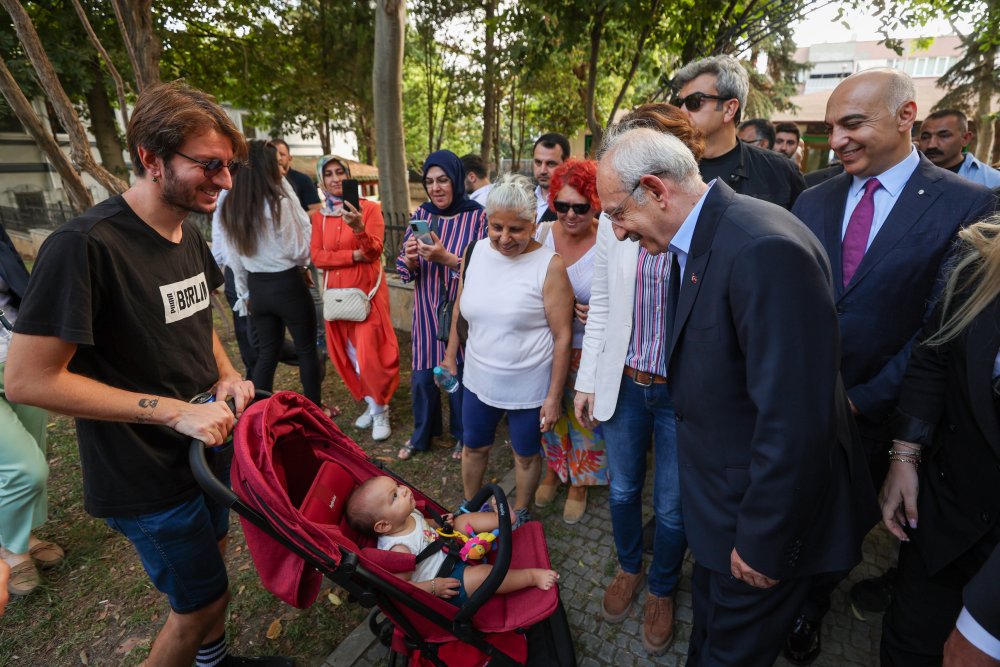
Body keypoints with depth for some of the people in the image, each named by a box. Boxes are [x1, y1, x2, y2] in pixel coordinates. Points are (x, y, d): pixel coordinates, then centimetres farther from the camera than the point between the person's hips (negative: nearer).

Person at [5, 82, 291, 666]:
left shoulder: (191, 237, 1)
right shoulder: (86, 245, -25)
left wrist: (226, 375, -3)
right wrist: (174, 411, -25)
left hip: (206, 443, 8)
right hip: (148, 478, -8)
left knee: (211, 557, 27)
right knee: (203, 602, 9)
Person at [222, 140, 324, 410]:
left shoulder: (229, 207, 1)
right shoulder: (280, 203, -17)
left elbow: (234, 257, 9)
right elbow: (301, 249, -10)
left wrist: (244, 293, 18)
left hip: (257, 287, 6)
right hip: (288, 284, -5)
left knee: (266, 352, 17)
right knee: (306, 349, 11)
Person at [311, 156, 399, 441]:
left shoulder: (370, 208, -4)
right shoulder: (319, 215, 8)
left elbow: (375, 250, -15)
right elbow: (317, 256, -2)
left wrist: (359, 228, -35)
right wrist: (353, 255, -14)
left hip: (367, 290, -4)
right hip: (336, 291, 5)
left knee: (368, 353, -8)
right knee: (349, 353, 10)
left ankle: (380, 411, 12)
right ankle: (372, 404, 27)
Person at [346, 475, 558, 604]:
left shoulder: (408, 514, -6)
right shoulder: (398, 549, -31)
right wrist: (433, 586, -30)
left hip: (450, 553, 10)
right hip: (446, 586, -9)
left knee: (464, 520, 8)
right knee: (482, 573, -27)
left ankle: (507, 517, 2)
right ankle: (532, 575, -13)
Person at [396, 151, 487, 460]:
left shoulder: (477, 217, -9)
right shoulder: (421, 215, 3)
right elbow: (405, 271, 5)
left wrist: (446, 258, -26)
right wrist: (410, 258, -17)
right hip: (427, 313, 3)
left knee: (460, 377, 11)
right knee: (421, 377, 12)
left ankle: (462, 435, 37)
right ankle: (421, 434, 37)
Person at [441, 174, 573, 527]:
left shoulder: (549, 266, -18)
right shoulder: (475, 252, -3)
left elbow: (563, 335, -15)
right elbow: (460, 308, 10)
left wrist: (553, 396, -14)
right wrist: (451, 354, 12)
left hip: (529, 386, -4)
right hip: (478, 379, 4)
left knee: (526, 455, 17)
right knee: (474, 447, 22)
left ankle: (520, 515, 45)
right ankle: (469, 506, 49)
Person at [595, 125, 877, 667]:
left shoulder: (765, 250, -30)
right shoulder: (694, 241, -1)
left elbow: (795, 422, -30)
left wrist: (763, 543, -19)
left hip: (762, 508, -8)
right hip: (716, 496, 8)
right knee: (708, 616, 30)